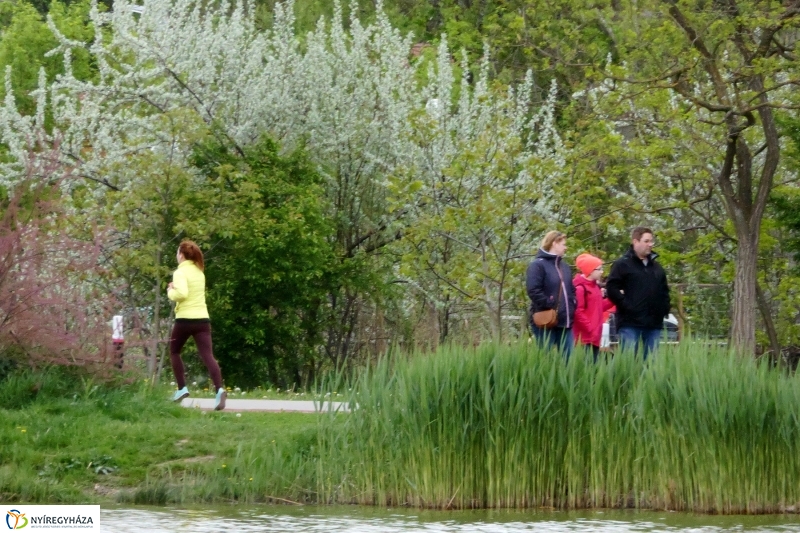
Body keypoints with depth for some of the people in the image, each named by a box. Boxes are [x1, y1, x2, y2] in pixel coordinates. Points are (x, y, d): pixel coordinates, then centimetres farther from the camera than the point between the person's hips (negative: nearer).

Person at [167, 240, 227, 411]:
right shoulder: (199, 272, 15)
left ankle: (182, 388, 12)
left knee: (174, 352, 19)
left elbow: (181, 294, -24)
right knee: (207, 356, -7)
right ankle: (219, 389, -27)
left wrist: (170, 292, -4)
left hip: (185, 319, -5)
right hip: (202, 319, 5)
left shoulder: (181, 272, -9)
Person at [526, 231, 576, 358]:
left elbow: (571, 290, 29)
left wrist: (572, 307, 11)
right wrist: (550, 306, -19)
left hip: (565, 321, 8)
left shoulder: (564, 267, 20)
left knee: (568, 357, 6)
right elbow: (534, 291, -17)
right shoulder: (537, 265, -6)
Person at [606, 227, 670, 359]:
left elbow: (664, 289, 28)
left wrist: (665, 307, 12)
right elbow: (612, 288, -9)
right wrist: (626, 305, -15)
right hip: (630, 323, -6)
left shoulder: (656, 267, 19)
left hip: (654, 323, 6)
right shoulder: (623, 264, -2)